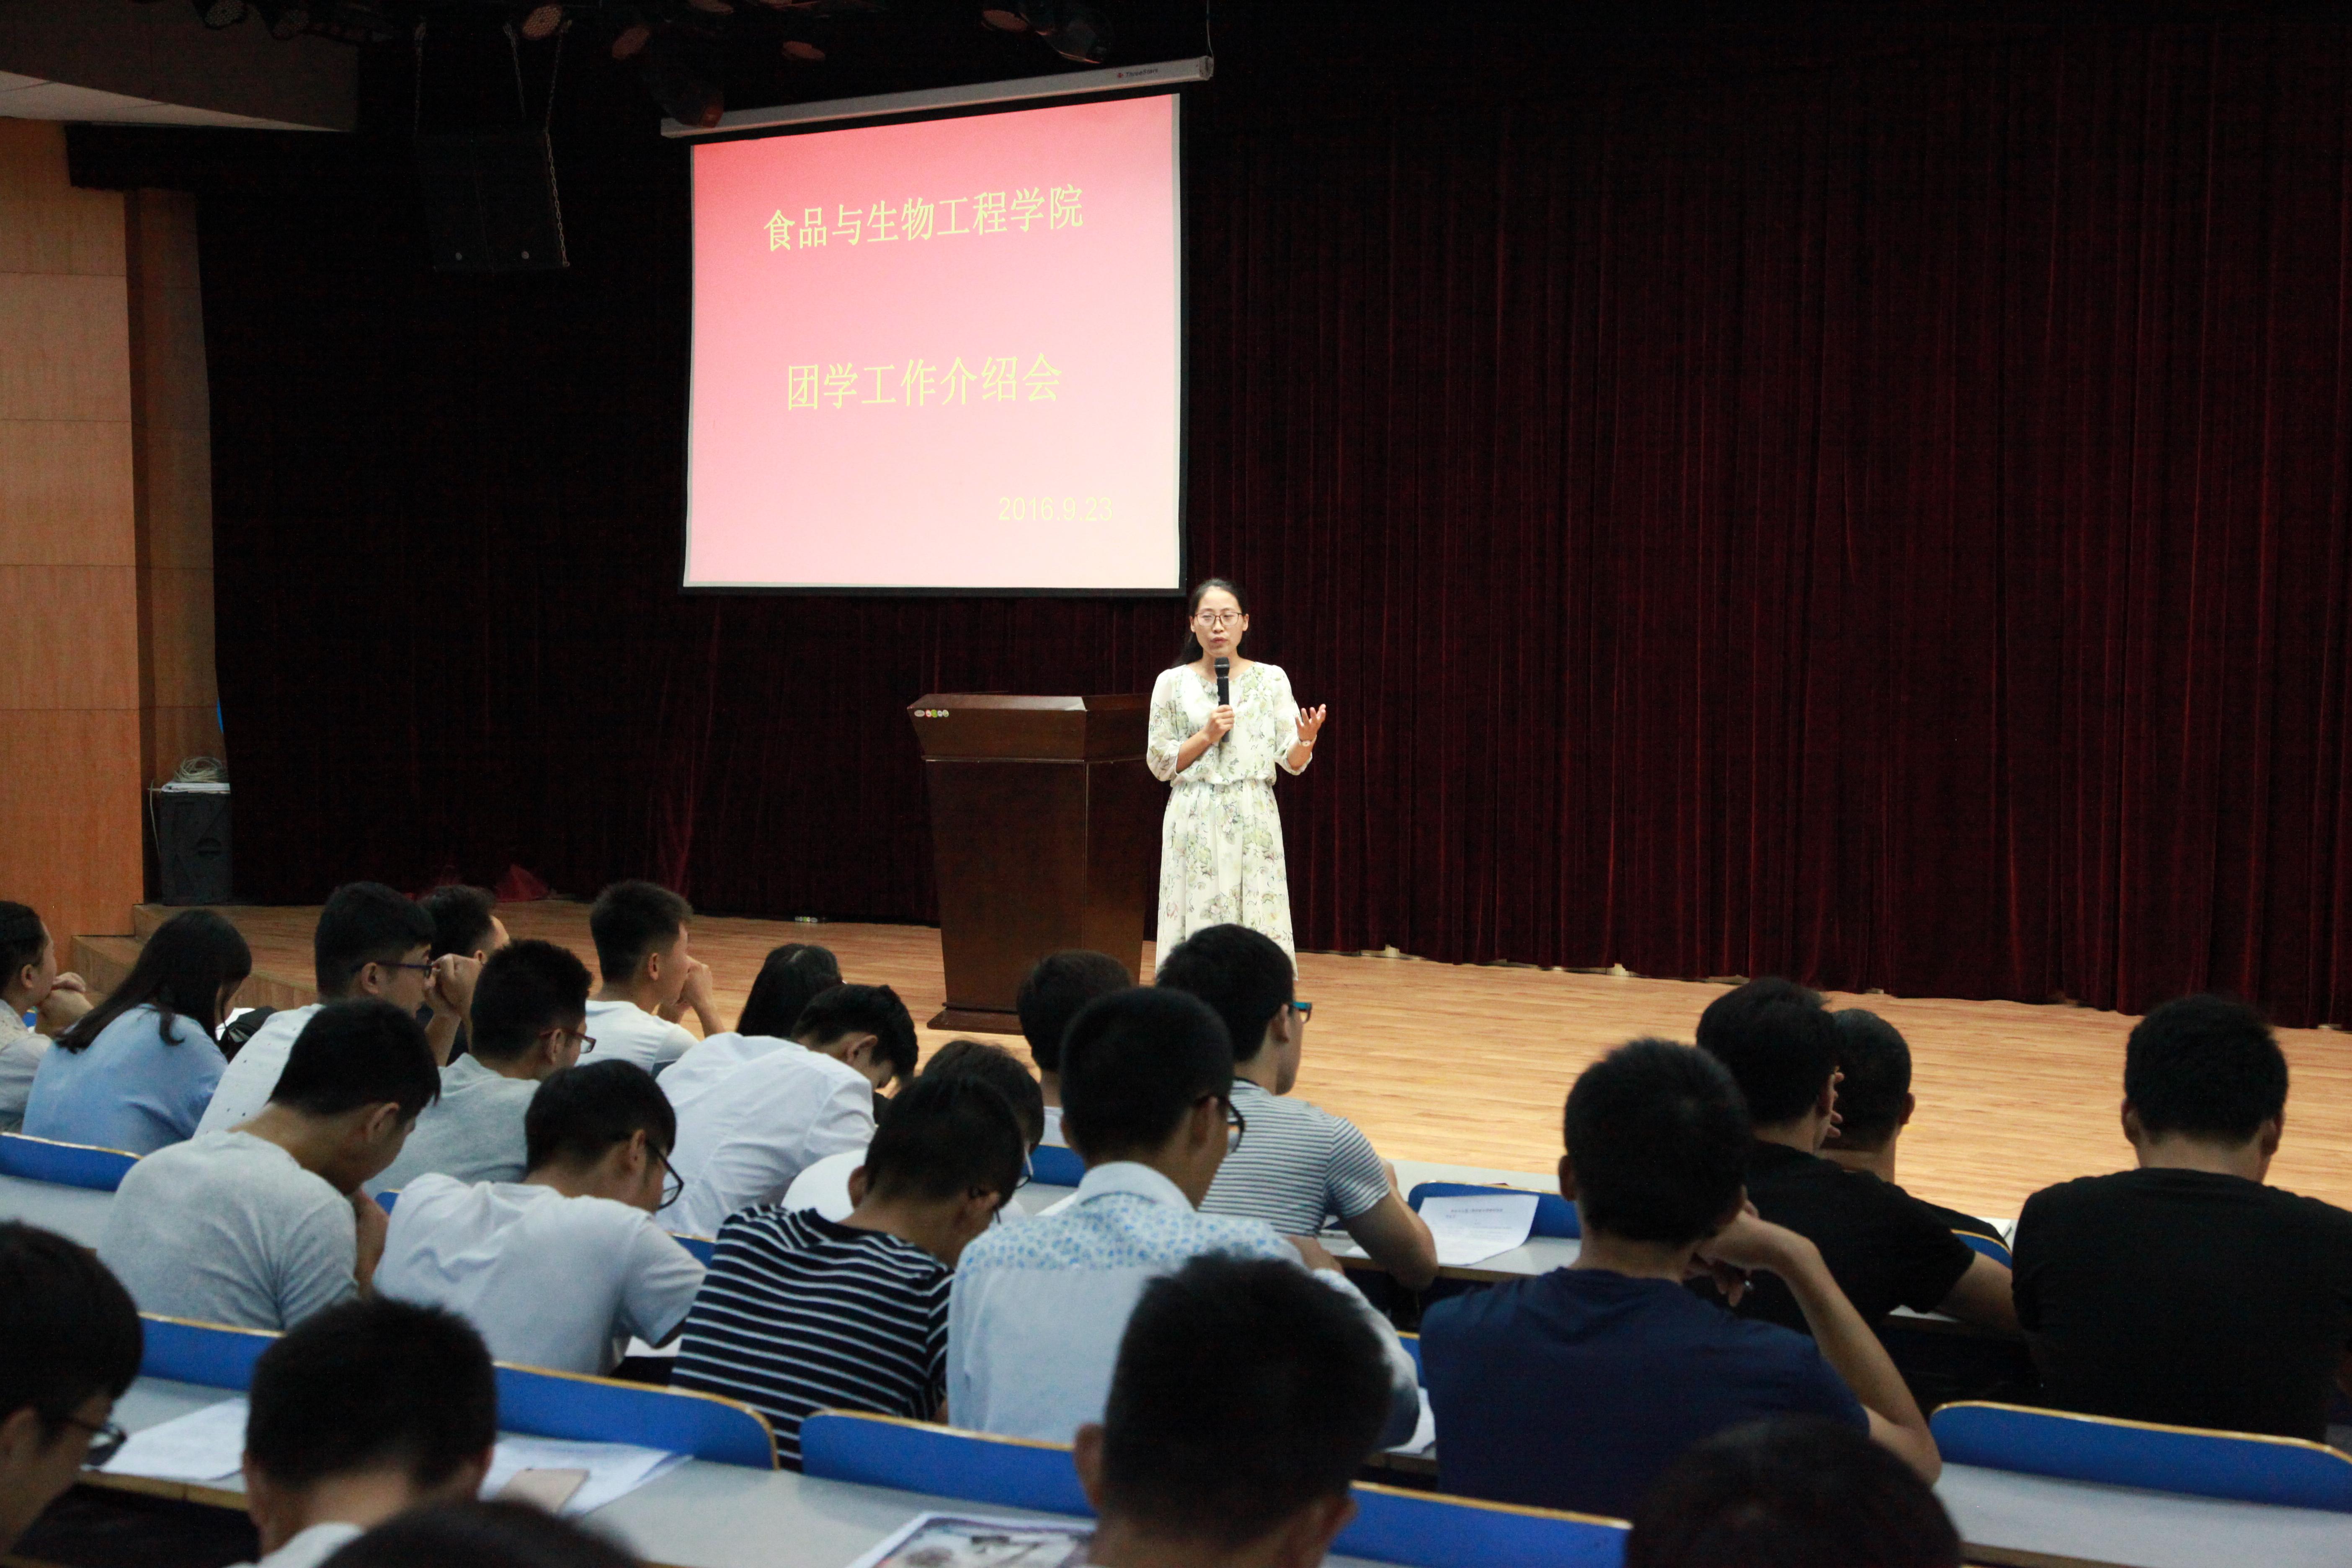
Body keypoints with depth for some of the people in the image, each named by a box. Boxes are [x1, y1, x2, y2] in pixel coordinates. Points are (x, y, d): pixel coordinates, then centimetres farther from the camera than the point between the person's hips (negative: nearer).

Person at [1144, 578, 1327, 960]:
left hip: (1253, 820, 0)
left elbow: (1292, 762, 3)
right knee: (1198, 918, -2)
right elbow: (1160, 764, 4)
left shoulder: (1271, 680, 5)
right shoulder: (1173, 683, 5)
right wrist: (1207, 736, -9)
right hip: (1195, 822, 0)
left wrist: (1306, 740, -18)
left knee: (1258, 920, -3)